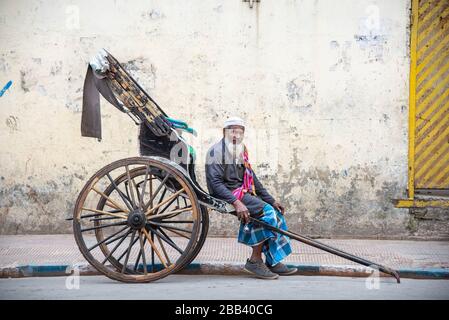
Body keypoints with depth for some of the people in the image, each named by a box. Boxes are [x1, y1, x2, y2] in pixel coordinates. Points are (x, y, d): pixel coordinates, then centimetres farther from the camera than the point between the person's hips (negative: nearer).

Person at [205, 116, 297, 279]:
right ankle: (255, 260, -15)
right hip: (227, 197, -9)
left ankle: (273, 262, -1)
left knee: (276, 213, -2)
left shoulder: (241, 153, 18)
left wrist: (272, 201, 15)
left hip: (243, 194, 9)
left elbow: (253, 180, 21)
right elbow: (215, 183, -19)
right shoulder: (217, 151, -10)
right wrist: (236, 202, -29)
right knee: (266, 212, -22)